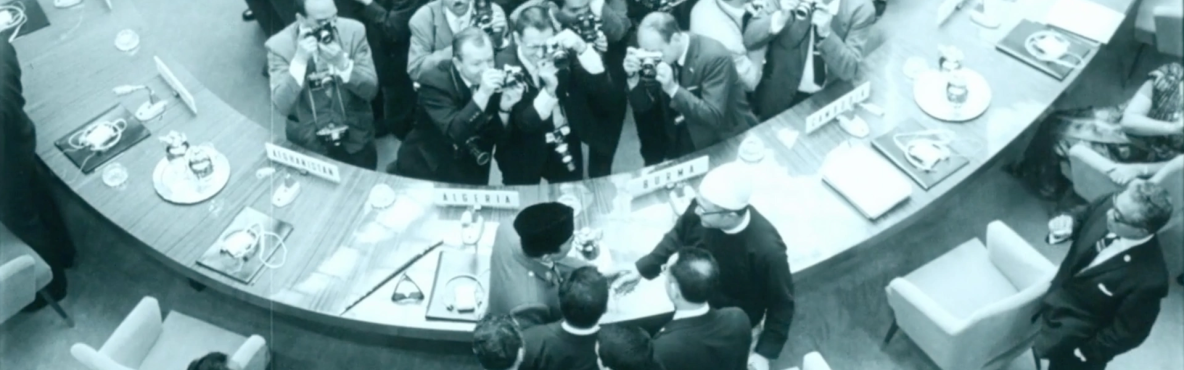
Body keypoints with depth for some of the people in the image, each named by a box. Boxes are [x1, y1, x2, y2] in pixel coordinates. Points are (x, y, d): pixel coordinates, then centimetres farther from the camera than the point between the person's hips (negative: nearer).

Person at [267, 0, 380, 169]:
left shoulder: (354, 30, -8)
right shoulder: (280, 45, -11)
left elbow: (370, 90, -8)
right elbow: (282, 106, -17)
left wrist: (342, 63, -25)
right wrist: (299, 60, -28)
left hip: (355, 137, 1)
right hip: (309, 142, -1)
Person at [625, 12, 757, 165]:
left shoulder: (715, 57, -22)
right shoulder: (661, 55, -5)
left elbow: (714, 117, -26)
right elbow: (642, 106, 0)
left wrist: (673, 88, -34)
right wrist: (633, 76, -18)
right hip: (682, 138, 6)